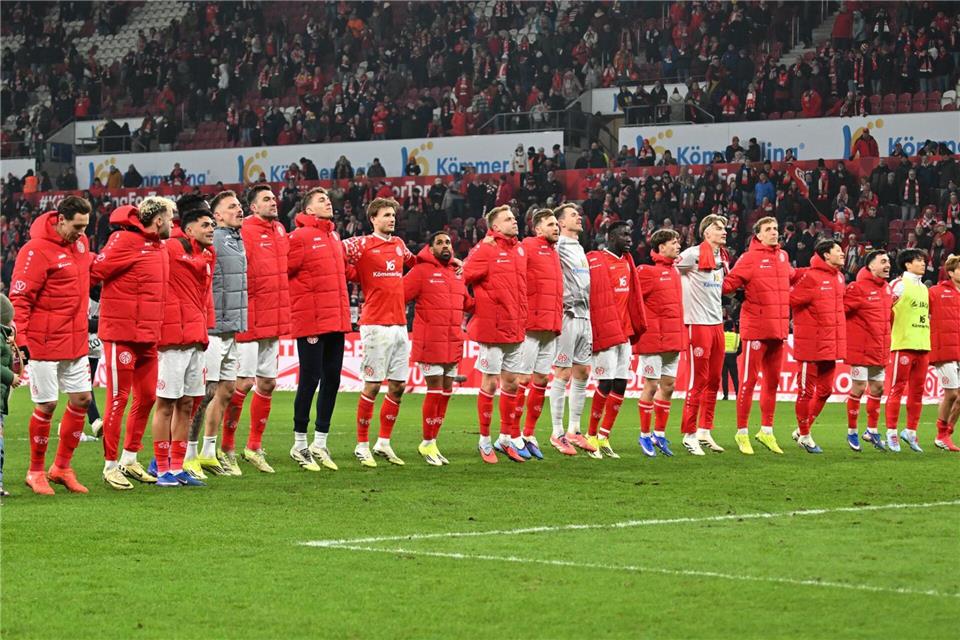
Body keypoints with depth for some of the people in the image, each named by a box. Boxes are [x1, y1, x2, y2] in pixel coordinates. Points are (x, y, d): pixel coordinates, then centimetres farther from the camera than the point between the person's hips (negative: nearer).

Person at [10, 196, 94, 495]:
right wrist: (20, 341, -20)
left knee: (82, 398, 8)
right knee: (46, 405, -2)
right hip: (44, 344, -7)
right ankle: (36, 472, 13)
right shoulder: (37, 251, -16)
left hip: (75, 341, 7)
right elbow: (19, 298, -17)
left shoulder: (80, 242, 7)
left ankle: (62, 467, 20)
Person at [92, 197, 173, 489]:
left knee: (147, 397, 13)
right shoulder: (125, 241, -14)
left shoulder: (159, 246, 14)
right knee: (118, 398, -2)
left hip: (148, 337, 9)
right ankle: (110, 465, 6)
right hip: (121, 334, -9)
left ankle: (129, 459, 25)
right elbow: (95, 271, -18)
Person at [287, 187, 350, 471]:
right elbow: (283, 273, -13)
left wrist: (343, 313, 15)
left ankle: (320, 444, 18)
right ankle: (300, 445, 7)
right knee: (310, 380, -3)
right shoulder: (300, 237, -9)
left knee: (332, 380, 10)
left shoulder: (335, 237, 15)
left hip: (336, 321, 8)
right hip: (310, 323, -8)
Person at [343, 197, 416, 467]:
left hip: (400, 324, 7)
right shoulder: (362, 244, -4)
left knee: (398, 386, 7)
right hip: (376, 325, -6)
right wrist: (358, 275, -13)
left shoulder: (399, 244, 16)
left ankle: (383, 443, 18)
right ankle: (362, 445, 3)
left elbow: (413, 262, 35)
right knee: (372, 386, -6)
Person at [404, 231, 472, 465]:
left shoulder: (458, 274, 15)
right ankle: (428, 444, 5)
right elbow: (399, 294, -11)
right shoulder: (421, 271, -6)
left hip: (453, 344, 7)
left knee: (446, 392, 10)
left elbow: (467, 303, 26)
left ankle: (432, 442, 20)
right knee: (435, 391, -7)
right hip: (430, 344, -7)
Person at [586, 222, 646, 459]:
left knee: (621, 385, 7)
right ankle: (591, 437, 3)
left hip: (624, 331, 8)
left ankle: (604, 438, 15)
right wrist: (591, 333, -18)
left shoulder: (627, 262, 15)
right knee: (606, 383, -9)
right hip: (604, 331, -8)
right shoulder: (595, 261, -11)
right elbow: (590, 297, -15)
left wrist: (635, 328, 16)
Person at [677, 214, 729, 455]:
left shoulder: (722, 257, 12)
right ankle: (689, 434, 0)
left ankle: (704, 431, 19)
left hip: (717, 323, 8)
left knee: (714, 381, 10)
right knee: (699, 381, -6)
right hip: (698, 324, -8)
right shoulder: (694, 254, -12)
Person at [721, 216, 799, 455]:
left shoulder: (783, 256, 12)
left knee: (772, 380, 13)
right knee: (749, 380, -3)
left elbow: (792, 276, 32)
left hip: (779, 328, 7)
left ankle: (766, 430, 23)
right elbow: (728, 283, -13)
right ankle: (742, 433, 4)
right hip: (755, 328, -7)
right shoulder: (750, 258, -8)